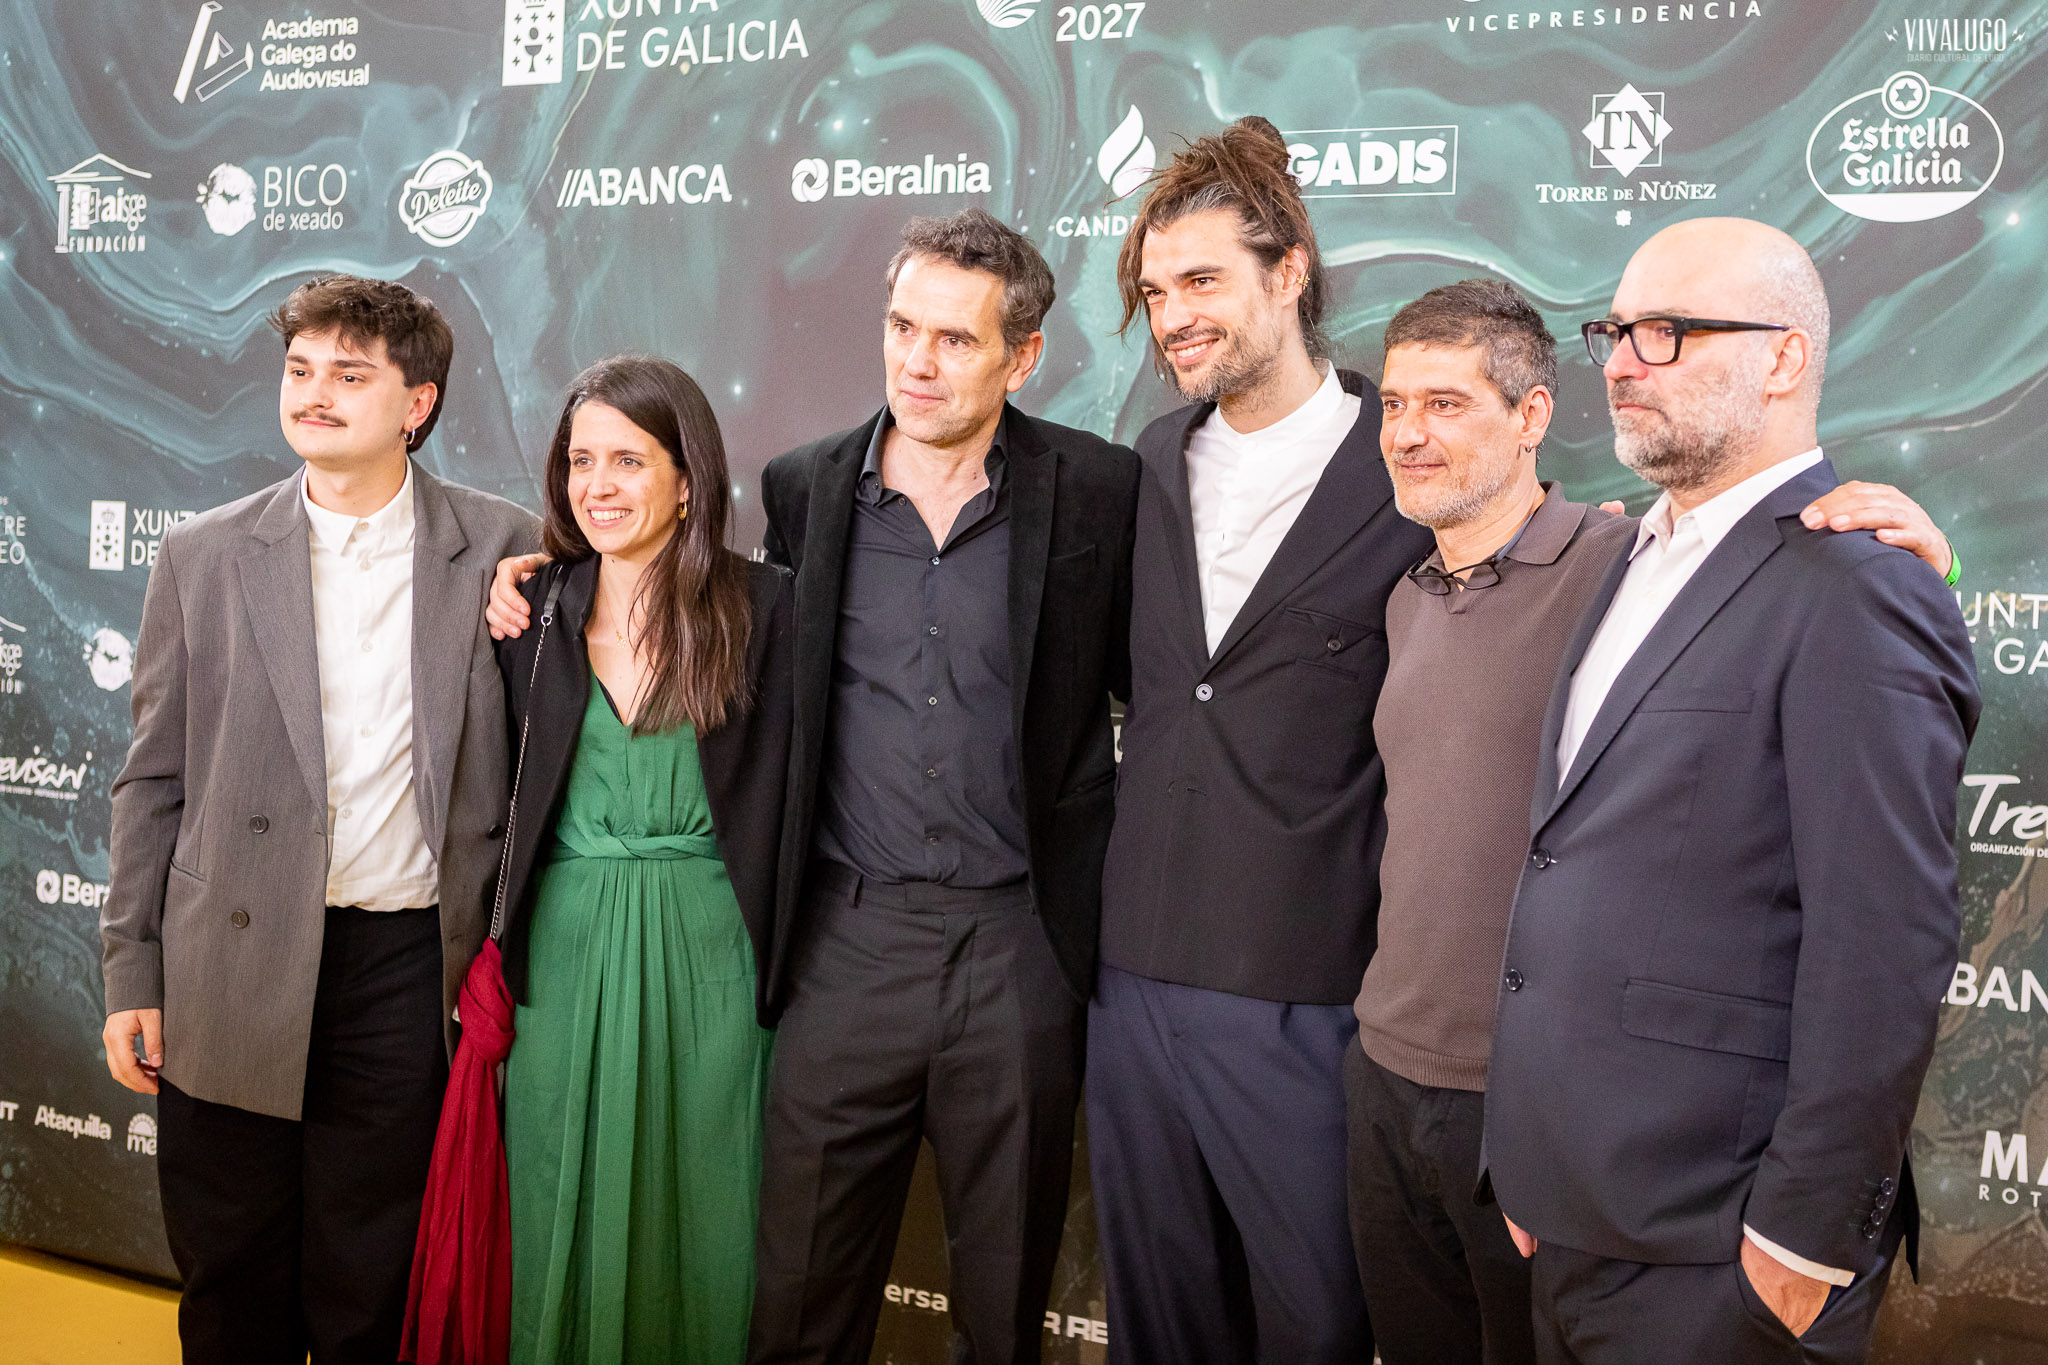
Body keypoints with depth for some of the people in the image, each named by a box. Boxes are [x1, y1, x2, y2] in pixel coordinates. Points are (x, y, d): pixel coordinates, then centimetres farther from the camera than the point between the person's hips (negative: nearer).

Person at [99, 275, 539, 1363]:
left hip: (408, 970, -1)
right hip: (232, 976, 1)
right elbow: (153, 781, 6)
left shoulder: (502, 550, -1)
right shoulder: (203, 557, 3)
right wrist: (129, 975, 4)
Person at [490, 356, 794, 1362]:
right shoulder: (533, 609, 5)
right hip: (563, 949, 3)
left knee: (696, 1216, 9)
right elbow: (501, 791, 11)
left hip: (706, 950, -2)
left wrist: (782, 969, -12)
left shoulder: (761, 606, -5)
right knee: (560, 1217, 11)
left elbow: (781, 796, -7)